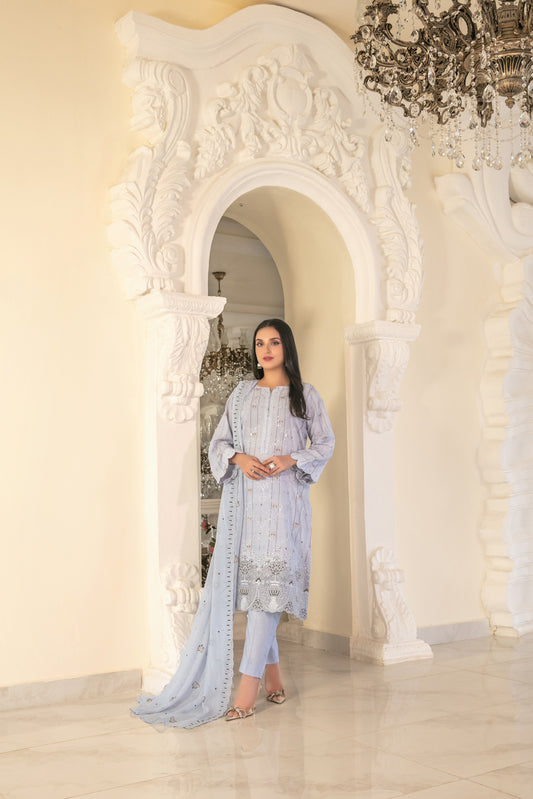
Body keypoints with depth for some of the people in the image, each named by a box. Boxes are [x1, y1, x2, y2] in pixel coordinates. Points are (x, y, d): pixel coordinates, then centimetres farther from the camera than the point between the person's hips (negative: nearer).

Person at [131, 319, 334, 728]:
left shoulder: (306, 395, 9)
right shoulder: (242, 393, 17)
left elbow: (325, 443, 9)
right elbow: (218, 442, 15)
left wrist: (291, 459, -8)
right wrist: (239, 457, -6)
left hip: (283, 499, -3)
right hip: (244, 498, 3)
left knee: (269, 582, -11)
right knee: (247, 581, 2)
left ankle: (249, 683, -11)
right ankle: (273, 672, 18)